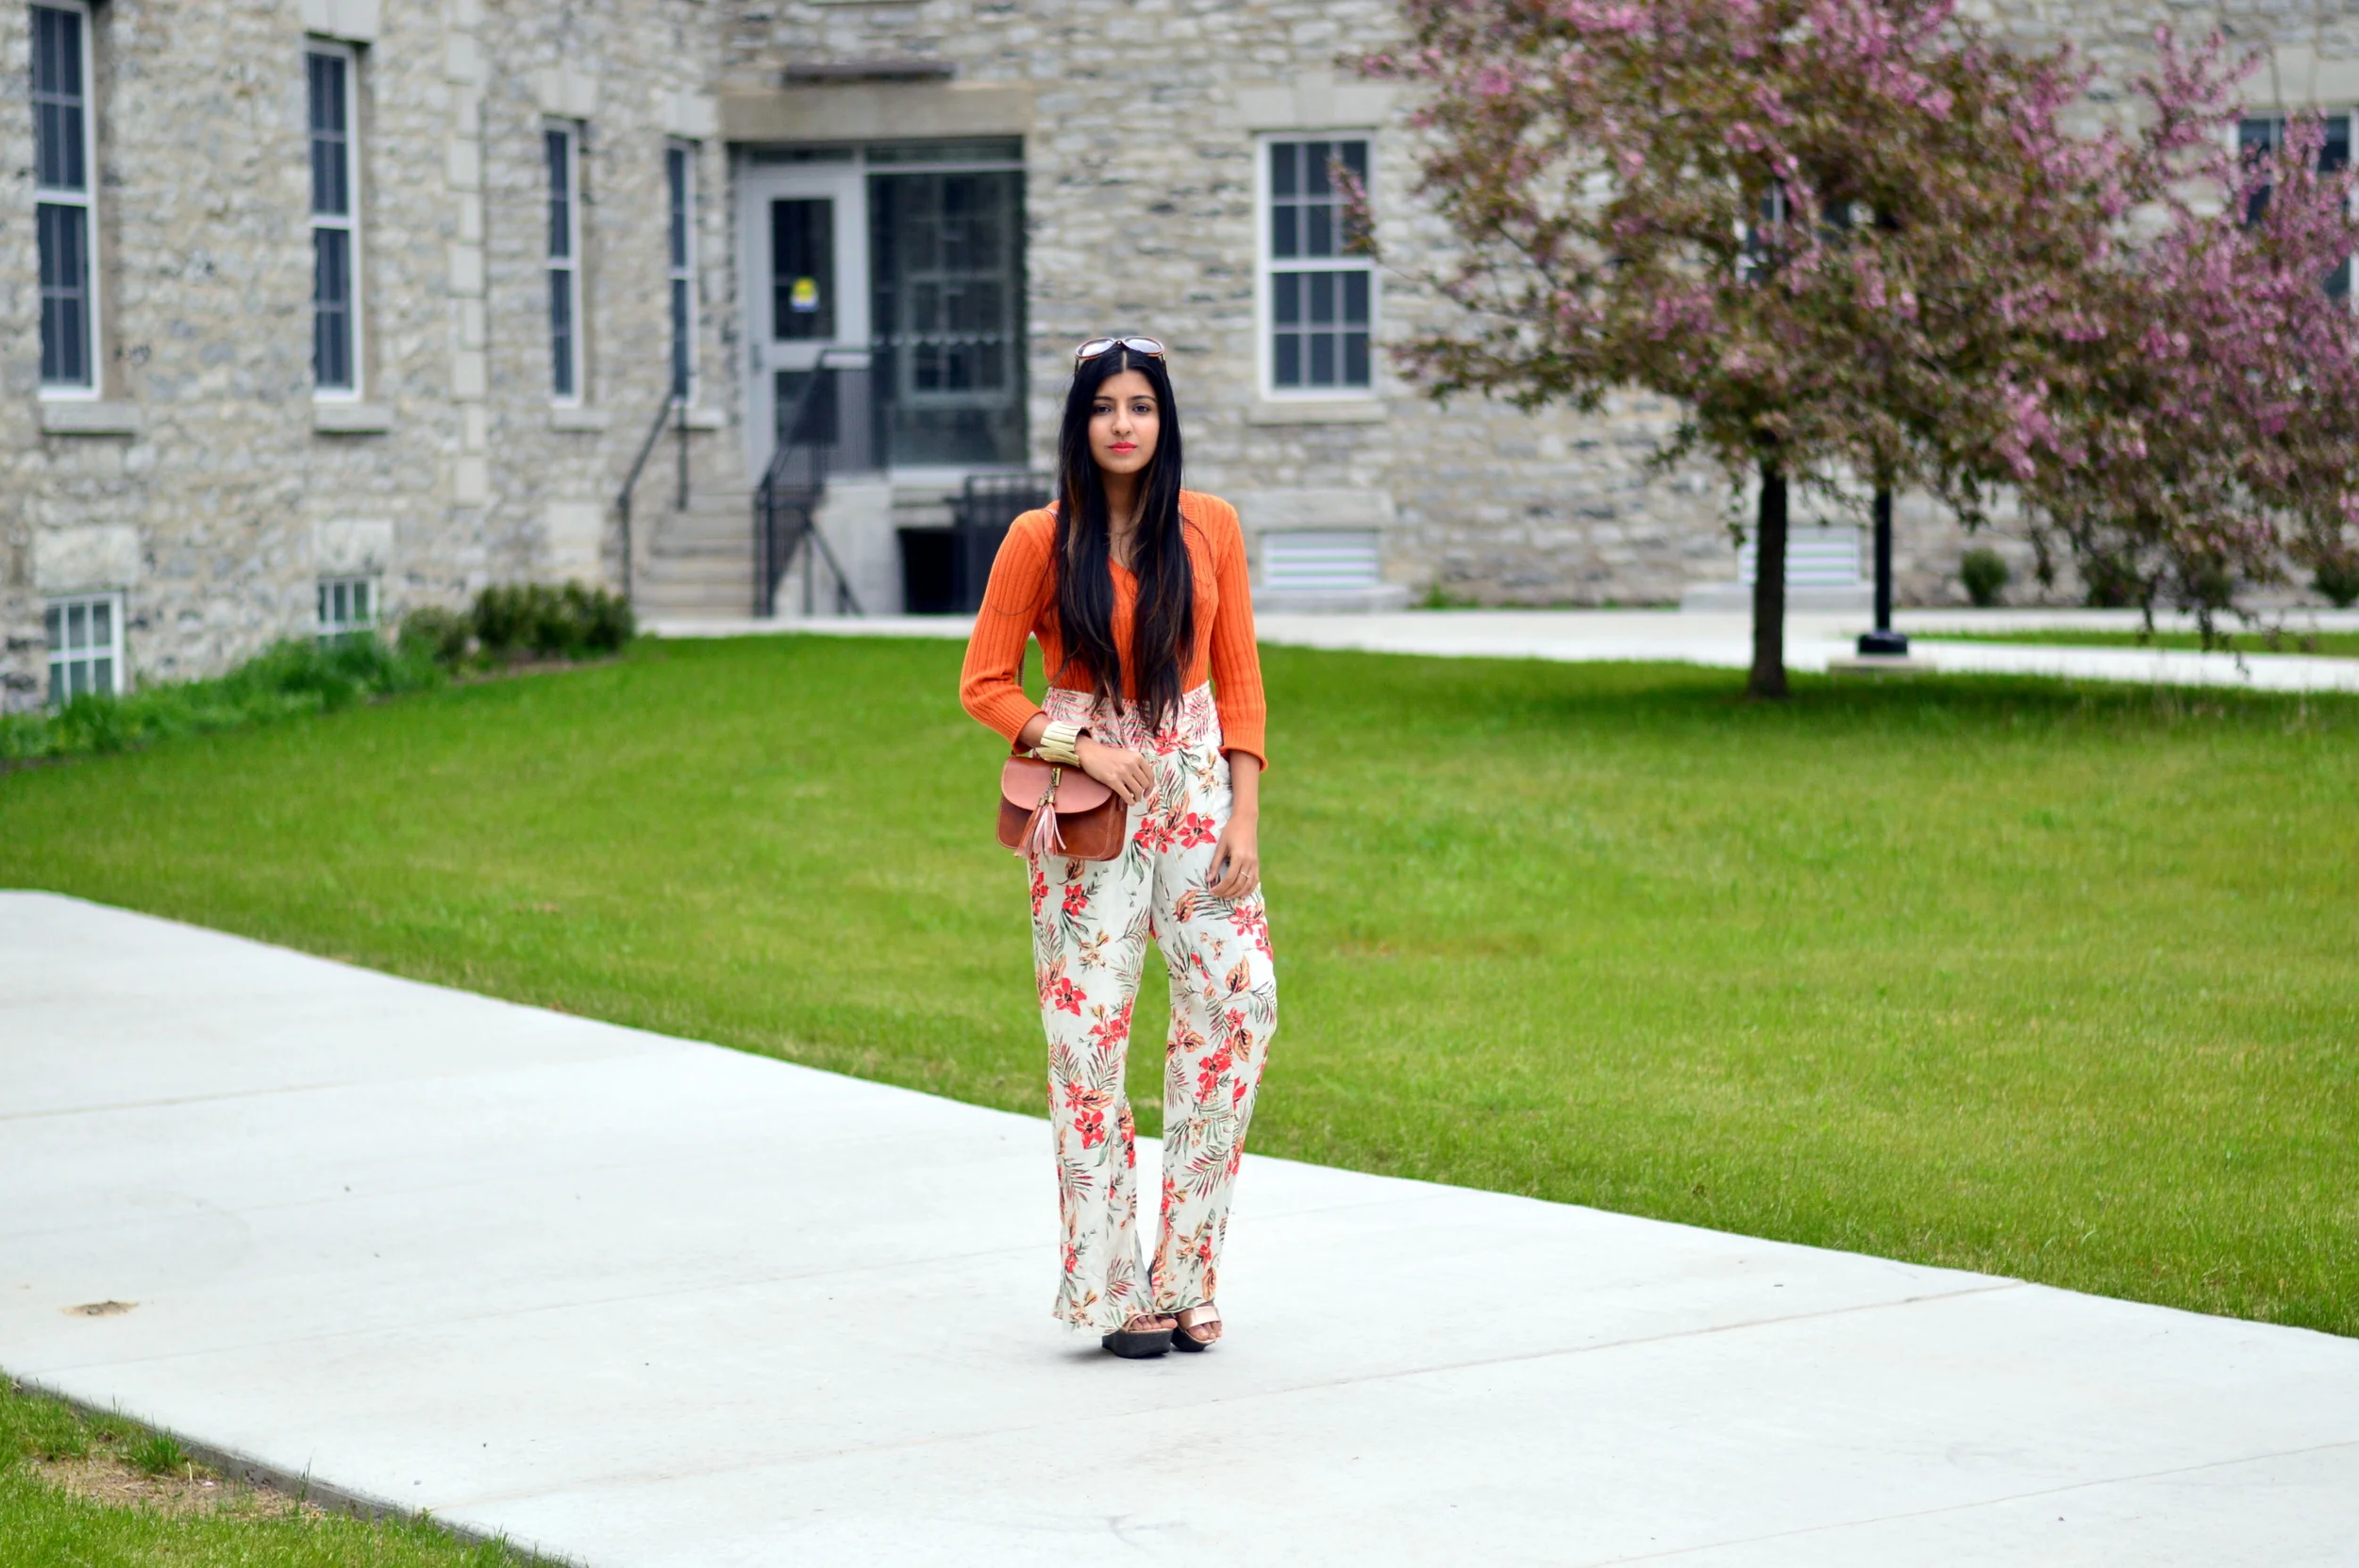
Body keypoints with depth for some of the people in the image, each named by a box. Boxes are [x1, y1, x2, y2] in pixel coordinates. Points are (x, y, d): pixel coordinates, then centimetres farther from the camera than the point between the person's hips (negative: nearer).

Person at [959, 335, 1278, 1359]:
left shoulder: (1208, 527, 5)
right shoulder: (1041, 539, -2)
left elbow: (1240, 678, 6)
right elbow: (984, 684, 2)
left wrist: (1245, 815, -2)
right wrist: (1082, 747, -12)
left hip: (1196, 788, 2)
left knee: (1239, 998, -10)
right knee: (1087, 1032, -3)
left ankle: (1185, 1275, 1)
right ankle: (1112, 1293, 6)